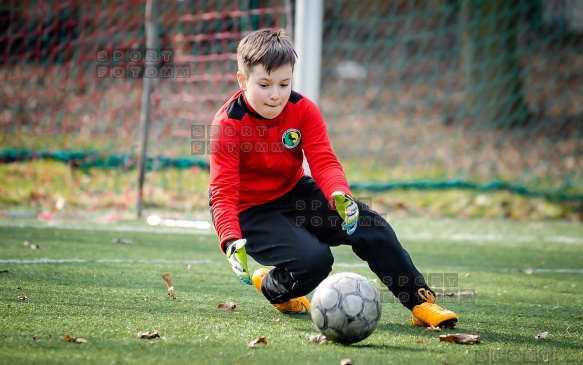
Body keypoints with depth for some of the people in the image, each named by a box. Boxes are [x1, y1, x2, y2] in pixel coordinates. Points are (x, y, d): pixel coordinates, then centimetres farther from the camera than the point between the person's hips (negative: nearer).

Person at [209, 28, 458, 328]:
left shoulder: (303, 110, -7)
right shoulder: (227, 124, -22)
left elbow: (323, 162, -15)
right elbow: (223, 192, -27)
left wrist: (340, 195, -39)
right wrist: (231, 241, -44)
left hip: (295, 194, 6)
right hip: (249, 212, -5)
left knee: (371, 225, -10)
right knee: (315, 258, -28)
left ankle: (421, 302, 1)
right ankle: (272, 288, 7)